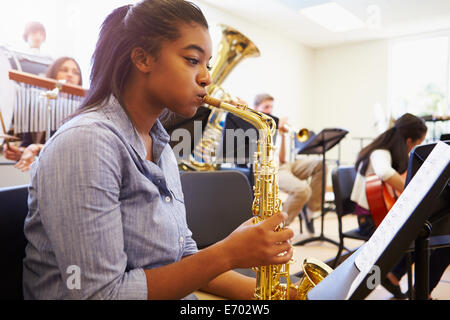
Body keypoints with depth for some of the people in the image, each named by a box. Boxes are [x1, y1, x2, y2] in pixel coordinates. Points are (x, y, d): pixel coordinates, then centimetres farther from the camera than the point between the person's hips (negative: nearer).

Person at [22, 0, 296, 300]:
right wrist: (226, 254, -24)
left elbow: (184, 256, 6)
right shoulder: (87, 142, -20)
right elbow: (99, 292, -22)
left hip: (177, 293, 6)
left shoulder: (161, 147, 5)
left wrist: (256, 288, -6)